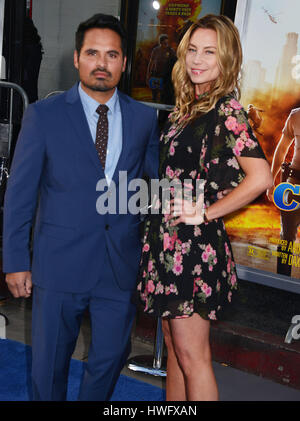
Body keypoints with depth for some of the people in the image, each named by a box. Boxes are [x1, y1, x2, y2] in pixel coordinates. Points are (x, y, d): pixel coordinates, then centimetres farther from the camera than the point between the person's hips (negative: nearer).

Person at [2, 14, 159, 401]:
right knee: (49, 363, 14)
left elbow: (154, 183, 10)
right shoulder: (43, 115, -4)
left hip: (121, 265, 2)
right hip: (60, 264, -2)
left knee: (110, 357, 17)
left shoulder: (144, 118, 3)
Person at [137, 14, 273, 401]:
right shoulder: (186, 106, 12)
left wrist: (206, 213, -15)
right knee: (173, 343, 19)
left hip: (194, 243, -8)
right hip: (167, 238, 8)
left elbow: (260, 178, -24)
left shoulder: (226, 110, -13)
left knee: (192, 354, 2)